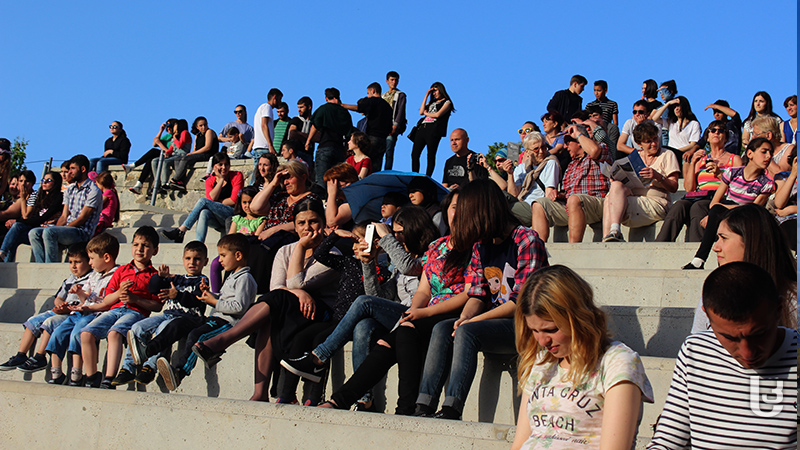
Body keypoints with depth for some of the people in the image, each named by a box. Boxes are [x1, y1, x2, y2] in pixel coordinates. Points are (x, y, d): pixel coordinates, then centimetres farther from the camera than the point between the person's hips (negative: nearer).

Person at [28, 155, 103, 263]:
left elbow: (82, 219, -13)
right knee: (34, 233, -11)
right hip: (67, 229, 8)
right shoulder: (70, 190, 19)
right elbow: (64, 217, 15)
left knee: (48, 232, -30)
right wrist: (56, 228, -6)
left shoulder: (93, 191, -7)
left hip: (82, 232, -8)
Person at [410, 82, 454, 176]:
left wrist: (426, 113, 7)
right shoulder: (432, 102, 25)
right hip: (422, 129, 6)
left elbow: (438, 114, -9)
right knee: (414, 155, -2)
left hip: (433, 131, -6)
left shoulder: (446, 102, 6)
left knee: (431, 157, -4)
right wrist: (426, 96, 12)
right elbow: (421, 112, 9)